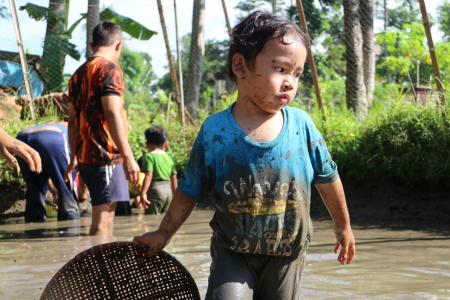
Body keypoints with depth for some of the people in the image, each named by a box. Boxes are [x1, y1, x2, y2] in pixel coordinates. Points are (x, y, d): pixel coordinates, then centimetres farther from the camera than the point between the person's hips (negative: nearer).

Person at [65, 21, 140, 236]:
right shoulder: (109, 69, -9)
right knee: (102, 220, -9)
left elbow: (73, 120, 20)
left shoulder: (79, 73, 16)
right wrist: (128, 157, -21)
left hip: (86, 154, 9)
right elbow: (112, 115, -19)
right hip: (106, 154, -9)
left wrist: (74, 157, 26)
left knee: (106, 215, 17)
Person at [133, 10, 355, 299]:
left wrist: (343, 226, 19)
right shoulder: (214, 131, -11)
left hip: (286, 255, 1)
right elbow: (190, 190, 4)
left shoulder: (301, 125, -8)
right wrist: (164, 233, 12)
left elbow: (328, 178, 8)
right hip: (233, 253, -1)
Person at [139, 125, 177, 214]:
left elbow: (148, 176, -17)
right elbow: (174, 178, 14)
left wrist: (142, 193, -19)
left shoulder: (149, 157, -7)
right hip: (168, 190, 7)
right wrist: (175, 194, 24)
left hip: (155, 190, -7)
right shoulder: (169, 158, 13)